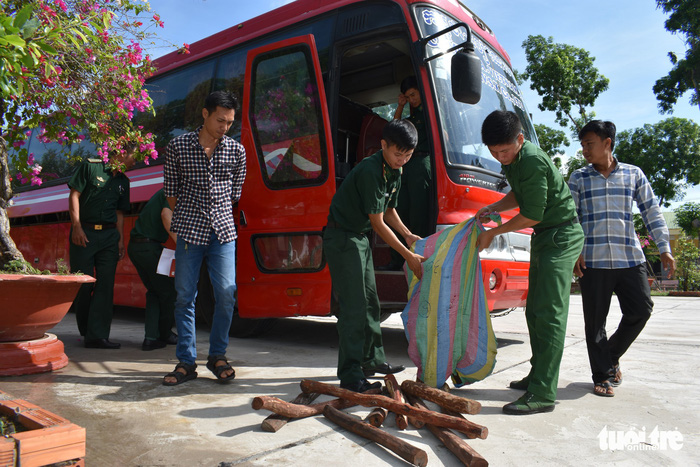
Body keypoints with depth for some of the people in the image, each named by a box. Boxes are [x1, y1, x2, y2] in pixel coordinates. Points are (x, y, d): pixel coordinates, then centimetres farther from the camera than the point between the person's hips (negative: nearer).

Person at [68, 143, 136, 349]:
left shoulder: (123, 181, 18)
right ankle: (86, 330, 18)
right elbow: (74, 195, -4)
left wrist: (121, 239, 8)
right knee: (82, 283, -1)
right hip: (84, 233, -5)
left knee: (105, 284, -3)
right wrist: (76, 226, -12)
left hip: (109, 235, 5)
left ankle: (97, 336, -3)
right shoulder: (90, 167, 1)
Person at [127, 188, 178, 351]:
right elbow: (166, 214, -23)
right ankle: (165, 334, 22)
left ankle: (151, 337, 9)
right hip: (149, 247, -9)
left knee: (154, 291, 17)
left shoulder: (164, 192, 22)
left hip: (134, 246, 9)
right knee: (169, 291, 6)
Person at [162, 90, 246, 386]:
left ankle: (217, 355, 15)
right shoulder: (178, 146, 1)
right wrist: (185, 221, 12)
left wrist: (218, 217, 13)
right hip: (189, 232, -1)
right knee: (185, 296, 3)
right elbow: (171, 192, 8)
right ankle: (186, 362, 14)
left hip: (222, 232, 1)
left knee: (226, 294, -4)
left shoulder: (236, 151, 5)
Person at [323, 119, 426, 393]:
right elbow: (378, 222, -23)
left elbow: (389, 210, 18)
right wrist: (408, 256, -20)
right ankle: (350, 376, -7)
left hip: (360, 237, 10)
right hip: (342, 237, -10)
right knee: (354, 306, -12)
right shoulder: (370, 171, -24)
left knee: (370, 301, 15)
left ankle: (373, 360, 29)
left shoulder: (394, 171, 6)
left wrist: (408, 234, 3)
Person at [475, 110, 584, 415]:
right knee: (534, 311, 13)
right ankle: (538, 375, 24)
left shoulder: (532, 161, -23)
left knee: (549, 313, -14)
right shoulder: (512, 161, 8)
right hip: (543, 237, 10)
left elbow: (532, 215, -20)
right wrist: (492, 208, 6)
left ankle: (543, 393, -13)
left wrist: (493, 233, -9)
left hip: (560, 236, -10)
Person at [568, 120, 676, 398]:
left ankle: (611, 354, 21)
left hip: (630, 257, 1)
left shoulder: (633, 174, 10)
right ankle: (603, 375, 14)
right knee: (595, 320, 0)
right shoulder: (578, 179, 8)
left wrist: (664, 248, 4)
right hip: (592, 260, -1)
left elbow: (651, 212, 12)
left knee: (641, 309, -4)